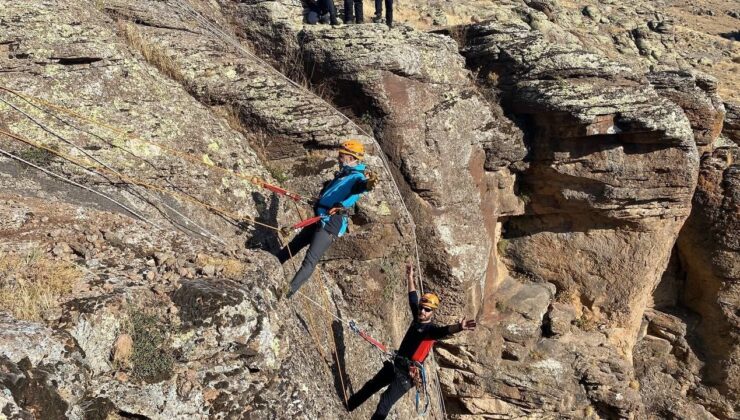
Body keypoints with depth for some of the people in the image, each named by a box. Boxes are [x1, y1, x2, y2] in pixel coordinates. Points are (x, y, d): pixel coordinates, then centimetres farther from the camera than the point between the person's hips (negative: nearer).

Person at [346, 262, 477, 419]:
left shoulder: (432, 329, -17)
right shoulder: (417, 318, 3)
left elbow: (446, 330, -38)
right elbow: (413, 298, 16)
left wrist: (459, 327, -60)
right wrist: (410, 278, 24)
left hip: (407, 372, -8)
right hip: (395, 365, 8)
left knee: (386, 402, -12)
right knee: (371, 386, 24)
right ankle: (348, 405, 43)